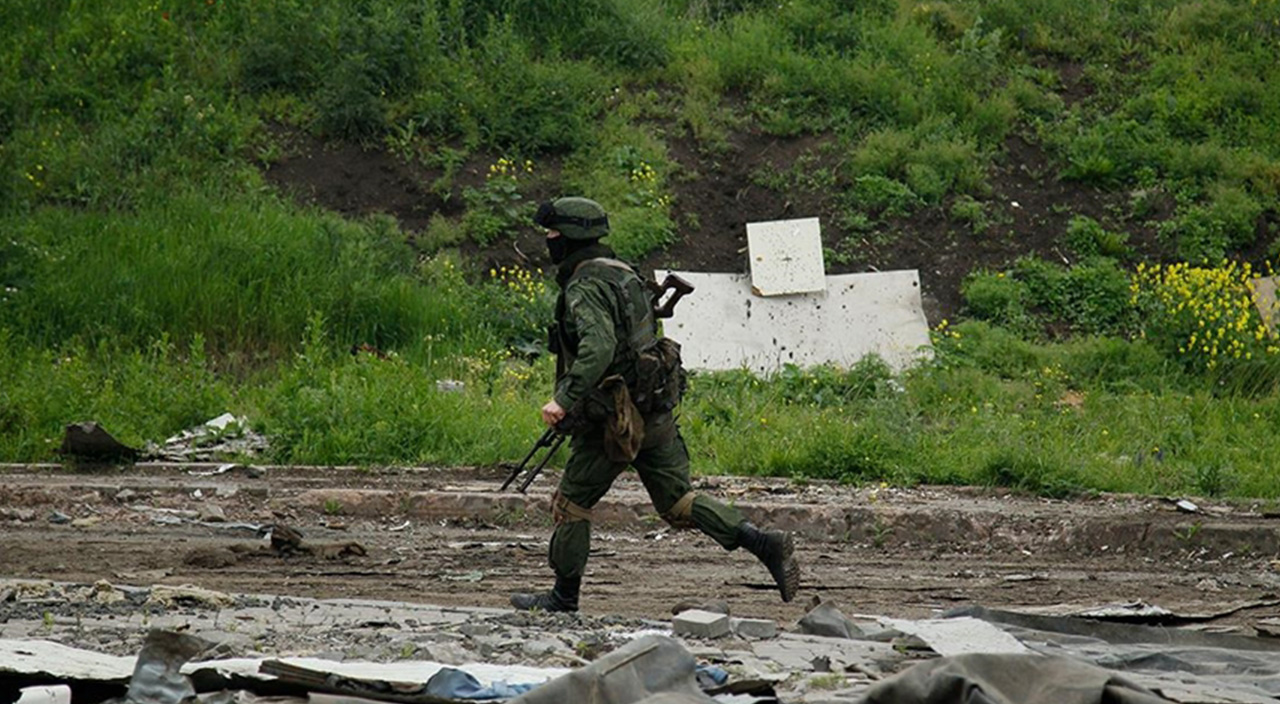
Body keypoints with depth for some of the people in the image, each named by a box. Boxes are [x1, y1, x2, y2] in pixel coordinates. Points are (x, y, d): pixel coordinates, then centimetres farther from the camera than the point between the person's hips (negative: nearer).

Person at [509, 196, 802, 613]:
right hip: (655, 411, 9)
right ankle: (766, 545, -5)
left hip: (615, 420, -9)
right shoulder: (620, 274, 15)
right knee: (678, 503, 8)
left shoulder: (585, 288, -15)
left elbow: (598, 347, -31)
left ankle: (564, 597, 15)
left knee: (571, 504, 7)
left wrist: (564, 399, -35)